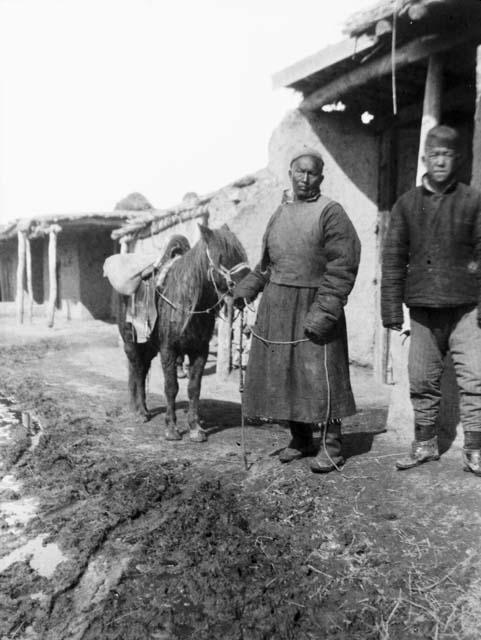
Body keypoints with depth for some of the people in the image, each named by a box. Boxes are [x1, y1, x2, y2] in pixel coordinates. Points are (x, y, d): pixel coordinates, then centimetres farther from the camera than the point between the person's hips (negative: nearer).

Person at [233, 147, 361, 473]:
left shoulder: (331, 212, -7)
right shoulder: (280, 214, 13)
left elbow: (342, 266, -14)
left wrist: (324, 311, -20)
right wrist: (247, 288, 7)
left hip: (313, 306, -6)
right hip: (276, 307, 7)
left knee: (319, 376, -3)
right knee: (281, 374, 10)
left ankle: (332, 447, 11)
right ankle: (301, 439, 26)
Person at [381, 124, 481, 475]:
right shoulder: (407, 203, 7)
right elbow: (393, 259, 6)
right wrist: (392, 308, 2)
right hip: (423, 307, 2)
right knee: (423, 380, 9)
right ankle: (425, 444, 24)